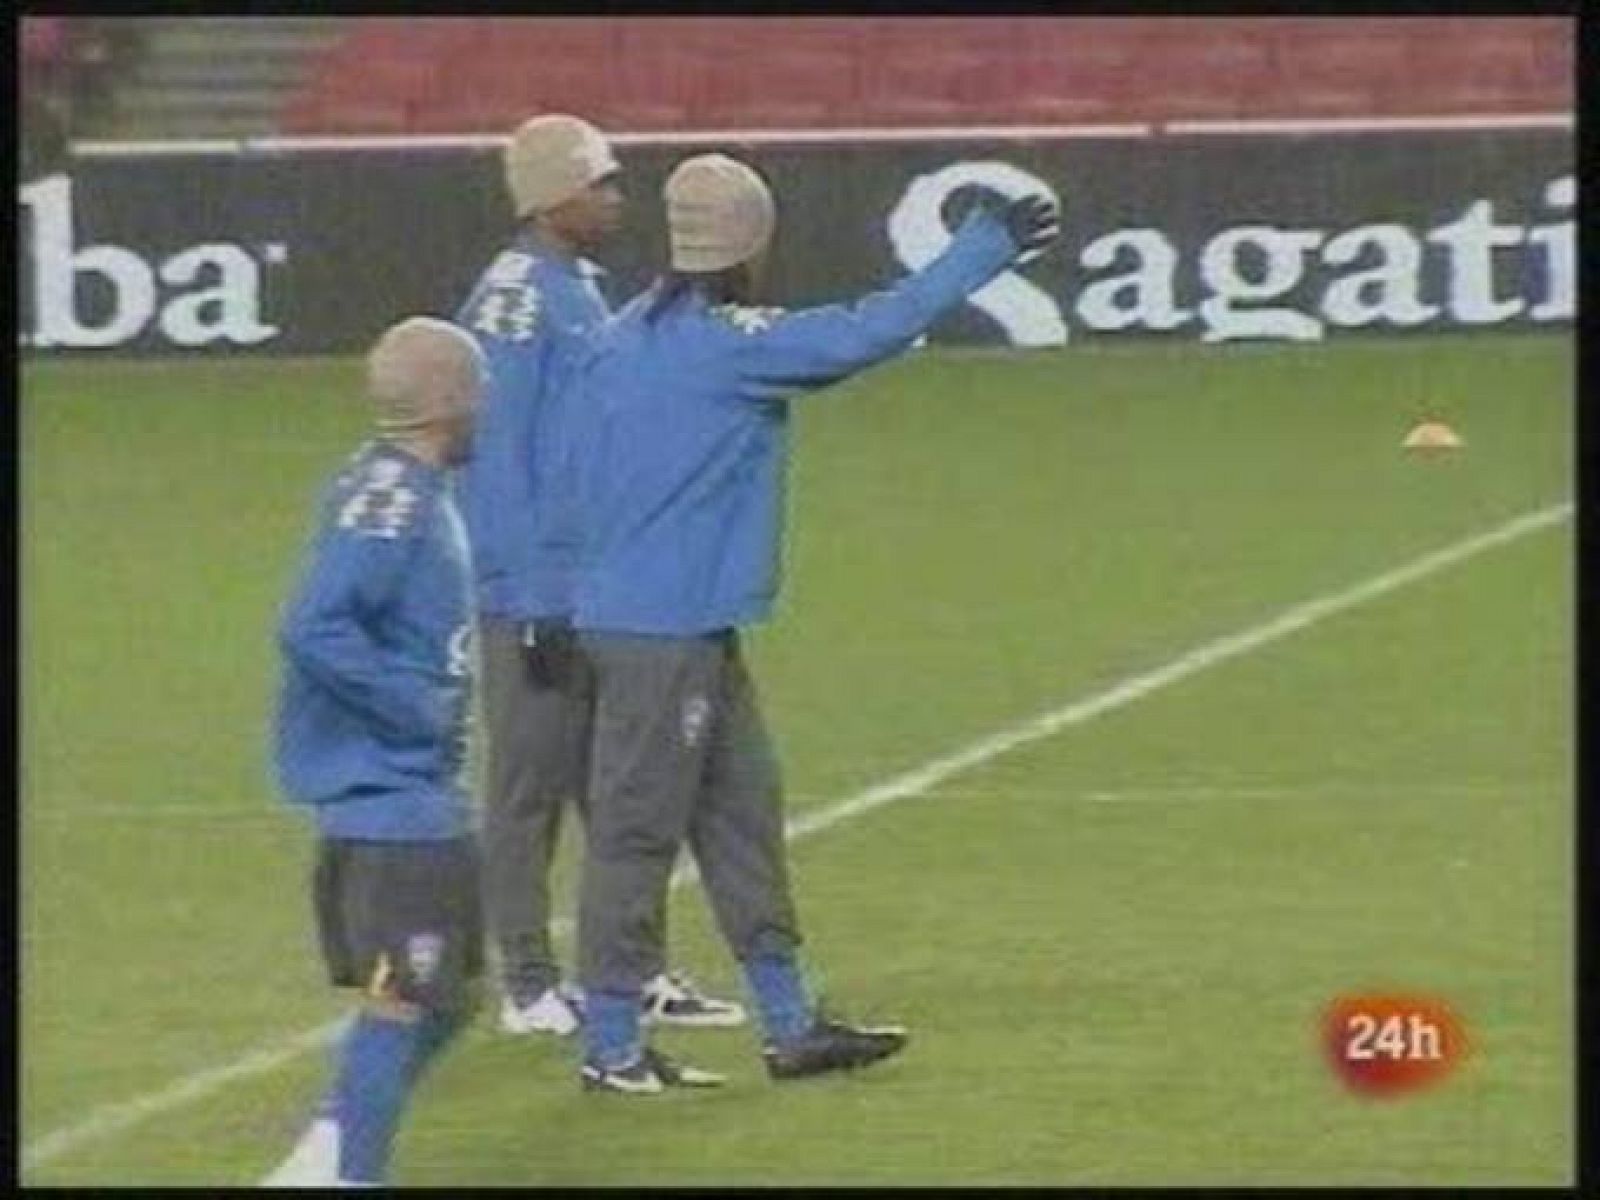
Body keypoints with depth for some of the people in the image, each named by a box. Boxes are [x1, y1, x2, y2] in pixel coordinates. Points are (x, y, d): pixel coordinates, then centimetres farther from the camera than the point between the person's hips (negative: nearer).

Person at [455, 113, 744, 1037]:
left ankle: (635, 972, 17)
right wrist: (531, 608, -20)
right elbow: (499, 458, -17)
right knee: (531, 785, -2)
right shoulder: (515, 299, -14)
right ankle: (529, 987, 3)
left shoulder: (587, 294, 14)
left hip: (607, 595, 9)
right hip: (539, 595, -9)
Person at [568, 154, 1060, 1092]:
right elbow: (876, 331, -19)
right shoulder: (727, 345, -17)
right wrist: (990, 246, -12)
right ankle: (611, 1046, 2)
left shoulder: (624, 340, 8)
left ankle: (791, 1024, 18)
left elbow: (585, 480, 12)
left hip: (692, 628, 9)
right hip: (662, 634, -9)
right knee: (639, 828, -3)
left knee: (743, 814, 13)